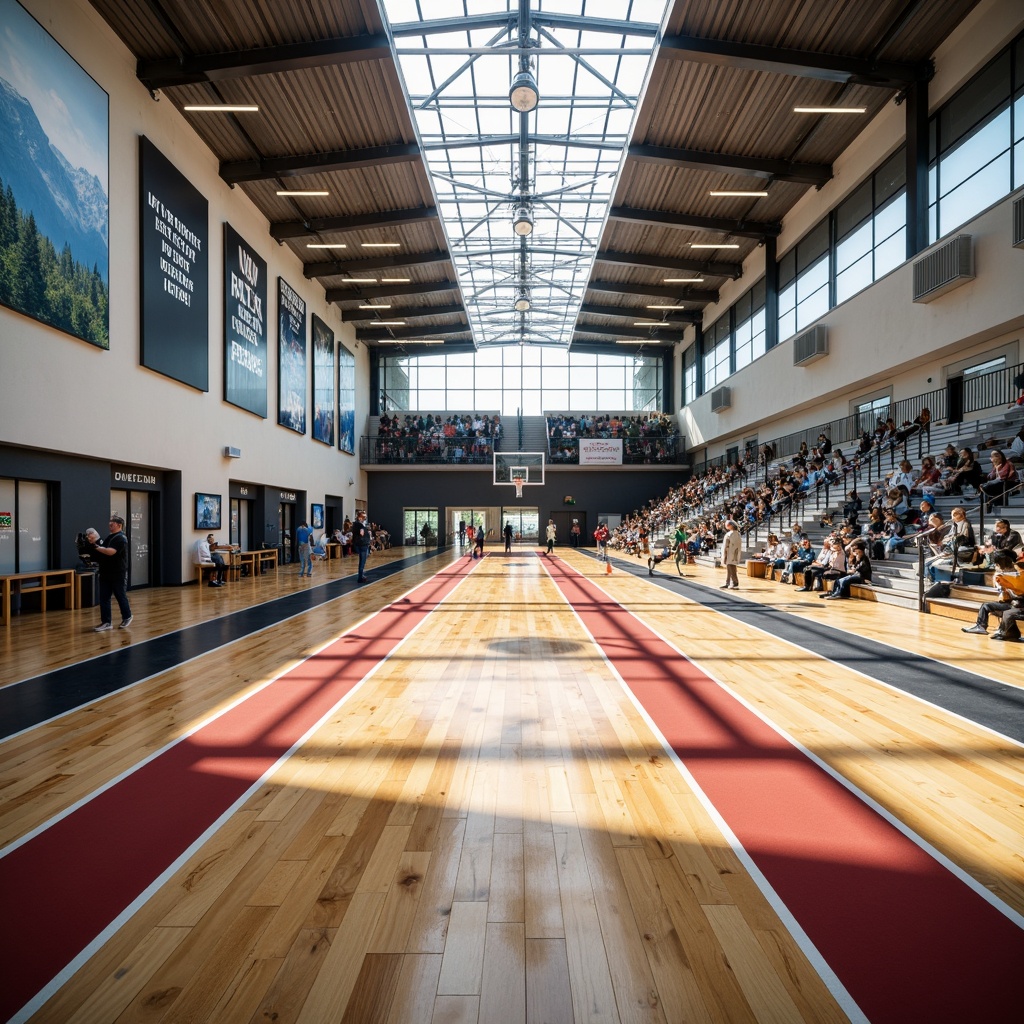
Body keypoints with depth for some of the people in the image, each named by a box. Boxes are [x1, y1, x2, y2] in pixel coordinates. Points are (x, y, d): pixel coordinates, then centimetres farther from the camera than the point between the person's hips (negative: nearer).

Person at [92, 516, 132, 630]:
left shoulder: (121, 538, -13)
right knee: (104, 598, 5)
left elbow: (110, 552, -25)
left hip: (118, 574, -8)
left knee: (121, 597, 5)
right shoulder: (109, 536, 14)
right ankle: (106, 622, 8)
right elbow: (103, 552, 18)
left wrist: (96, 546, -23)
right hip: (106, 573, 8)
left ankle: (127, 617, 22)